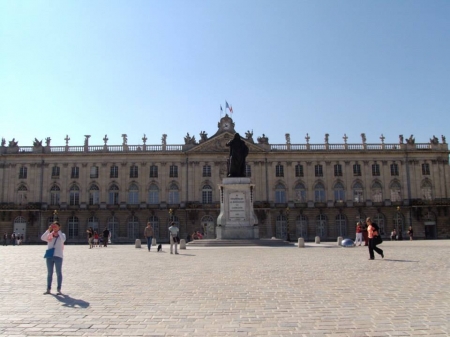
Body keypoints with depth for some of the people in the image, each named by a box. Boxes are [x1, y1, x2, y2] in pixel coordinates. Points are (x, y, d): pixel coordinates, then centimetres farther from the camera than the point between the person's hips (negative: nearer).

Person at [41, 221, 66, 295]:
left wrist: (59, 231, -13)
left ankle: (59, 289, 7)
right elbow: (42, 238, -7)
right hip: (49, 256, 3)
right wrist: (48, 230, -13)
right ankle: (48, 289, 16)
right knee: (49, 273, 9)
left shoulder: (62, 235, 5)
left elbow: (63, 240, -17)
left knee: (59, 273, 2)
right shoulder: (49, 235, 11)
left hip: (58, 256, -3)